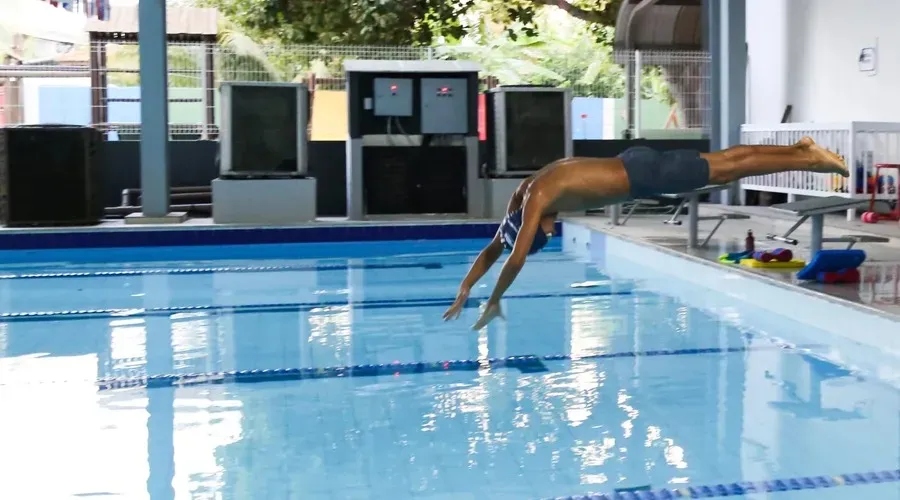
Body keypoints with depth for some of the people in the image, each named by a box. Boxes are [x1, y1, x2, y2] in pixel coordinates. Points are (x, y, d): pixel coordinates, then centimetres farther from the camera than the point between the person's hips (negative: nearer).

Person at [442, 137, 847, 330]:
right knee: (722, 161, 16)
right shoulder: (523, 193, 1)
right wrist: (463, 291, 2)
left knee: (725, 171, 2)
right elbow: (492, 248, 7)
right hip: (635, 164, 7)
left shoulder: (537, 199, -24)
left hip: (644, 174, -7)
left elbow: (516, 258, -29)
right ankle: (799, 148, 27)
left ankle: (808, 159, 11)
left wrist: (494, 301, -19)